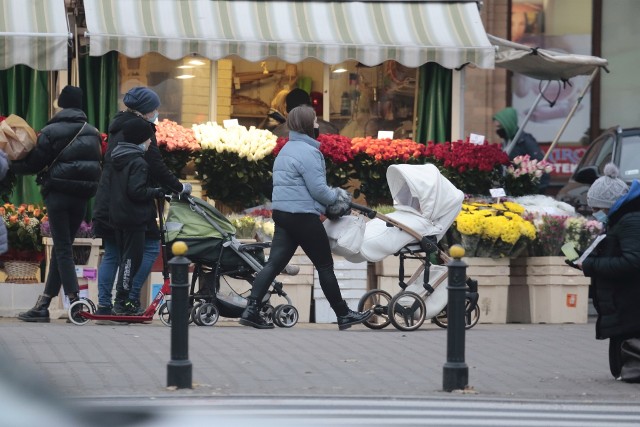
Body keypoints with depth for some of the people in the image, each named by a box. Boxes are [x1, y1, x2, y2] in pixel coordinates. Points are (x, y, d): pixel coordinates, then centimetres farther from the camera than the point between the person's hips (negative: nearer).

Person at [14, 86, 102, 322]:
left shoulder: (51, 131, -6)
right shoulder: (92, 133, 10)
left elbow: (35, 163, -4)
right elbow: (96, 164, 13)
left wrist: (12, 164, 10)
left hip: (58, 194, -5)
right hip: (82, 196, 5)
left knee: (62, 249, -3)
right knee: (62, 248, 9)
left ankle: (75, 301, -15)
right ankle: (43, 305, 11)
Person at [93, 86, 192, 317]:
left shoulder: (118, 127, 19)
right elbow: (156, 167, -15)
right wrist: (179, 187, -2)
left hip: (107, 203, 9)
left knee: (111, 254, 12)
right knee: (150, 246, -2)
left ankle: (104, 305, 9)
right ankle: (128, 300, -6)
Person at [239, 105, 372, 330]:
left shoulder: (287, 149, 17)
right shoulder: (307, 151, -14)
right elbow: (318, 189, -18)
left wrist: (330, 197, 13)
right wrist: (336, 198, 1)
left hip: (282, 212, 9)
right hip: (303, 216, -9)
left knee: (274, 263, 3)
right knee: (325, 266, 2)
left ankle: (251, 310, -7)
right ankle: (344, 315, 11)